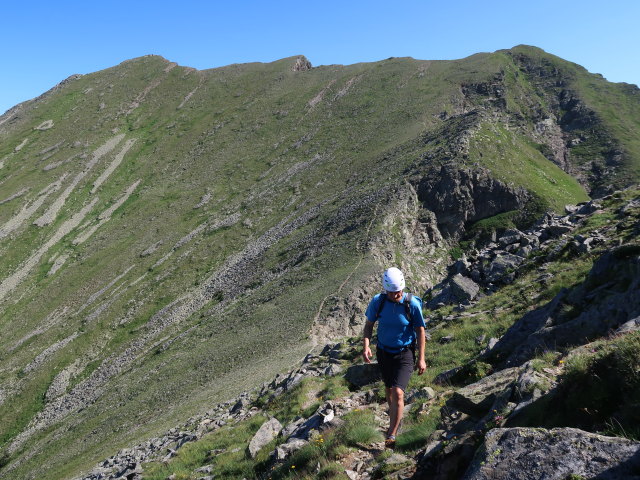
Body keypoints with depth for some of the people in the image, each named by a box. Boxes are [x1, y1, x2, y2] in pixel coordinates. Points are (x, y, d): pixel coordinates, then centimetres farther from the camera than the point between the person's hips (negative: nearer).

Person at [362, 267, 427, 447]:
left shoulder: (412, 303, -20)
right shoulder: (377, 301, -15)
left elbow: (420, 330, -8)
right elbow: (369, 324, -2)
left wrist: (421, 359, -7)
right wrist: (366, 346, -18)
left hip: (404, 353, -3)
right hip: (384, 351, 3)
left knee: (398, 393, -15)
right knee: (388, 389, 20)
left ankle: (391, 436, -1)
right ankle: (394, 419, 47)